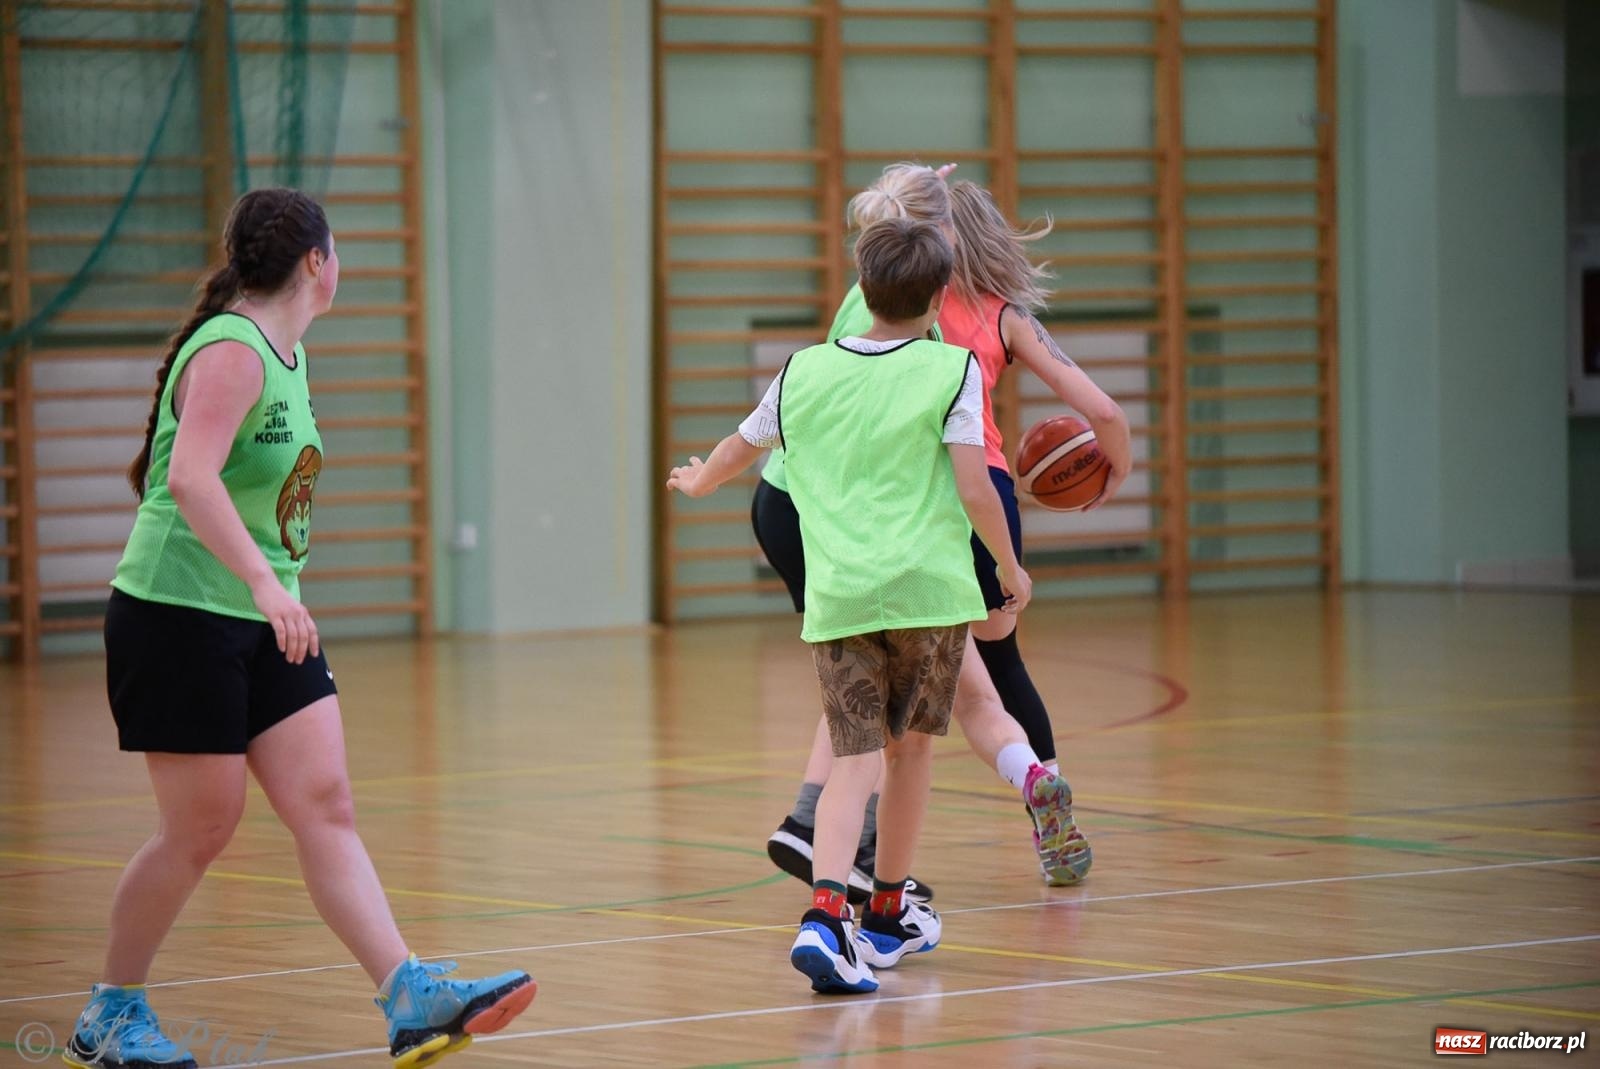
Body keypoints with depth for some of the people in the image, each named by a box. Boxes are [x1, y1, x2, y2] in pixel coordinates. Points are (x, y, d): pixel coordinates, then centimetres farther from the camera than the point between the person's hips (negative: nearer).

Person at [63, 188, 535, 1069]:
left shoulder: (287, 351, 12)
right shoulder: (231, 352, -17)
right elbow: (189, 478, -32)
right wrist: (265, 582, -41)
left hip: (264, 623, 9)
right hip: (179, 617, -9)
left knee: (326, 807, -2)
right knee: (202, 827, -2)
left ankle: (411, 999, -10)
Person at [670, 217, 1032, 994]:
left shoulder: (805, 372, 10)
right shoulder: (950, 371, 0)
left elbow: (738, 450, 26)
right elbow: (974, 489, -7)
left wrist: (698, 481, 49)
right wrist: (1011, 570, 8)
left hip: (836, 596, 2)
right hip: (928, 587, -2)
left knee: (855, 760, -3)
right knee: (910, 748, 16)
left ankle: (826, 914, -25)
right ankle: (887, 916, 27)